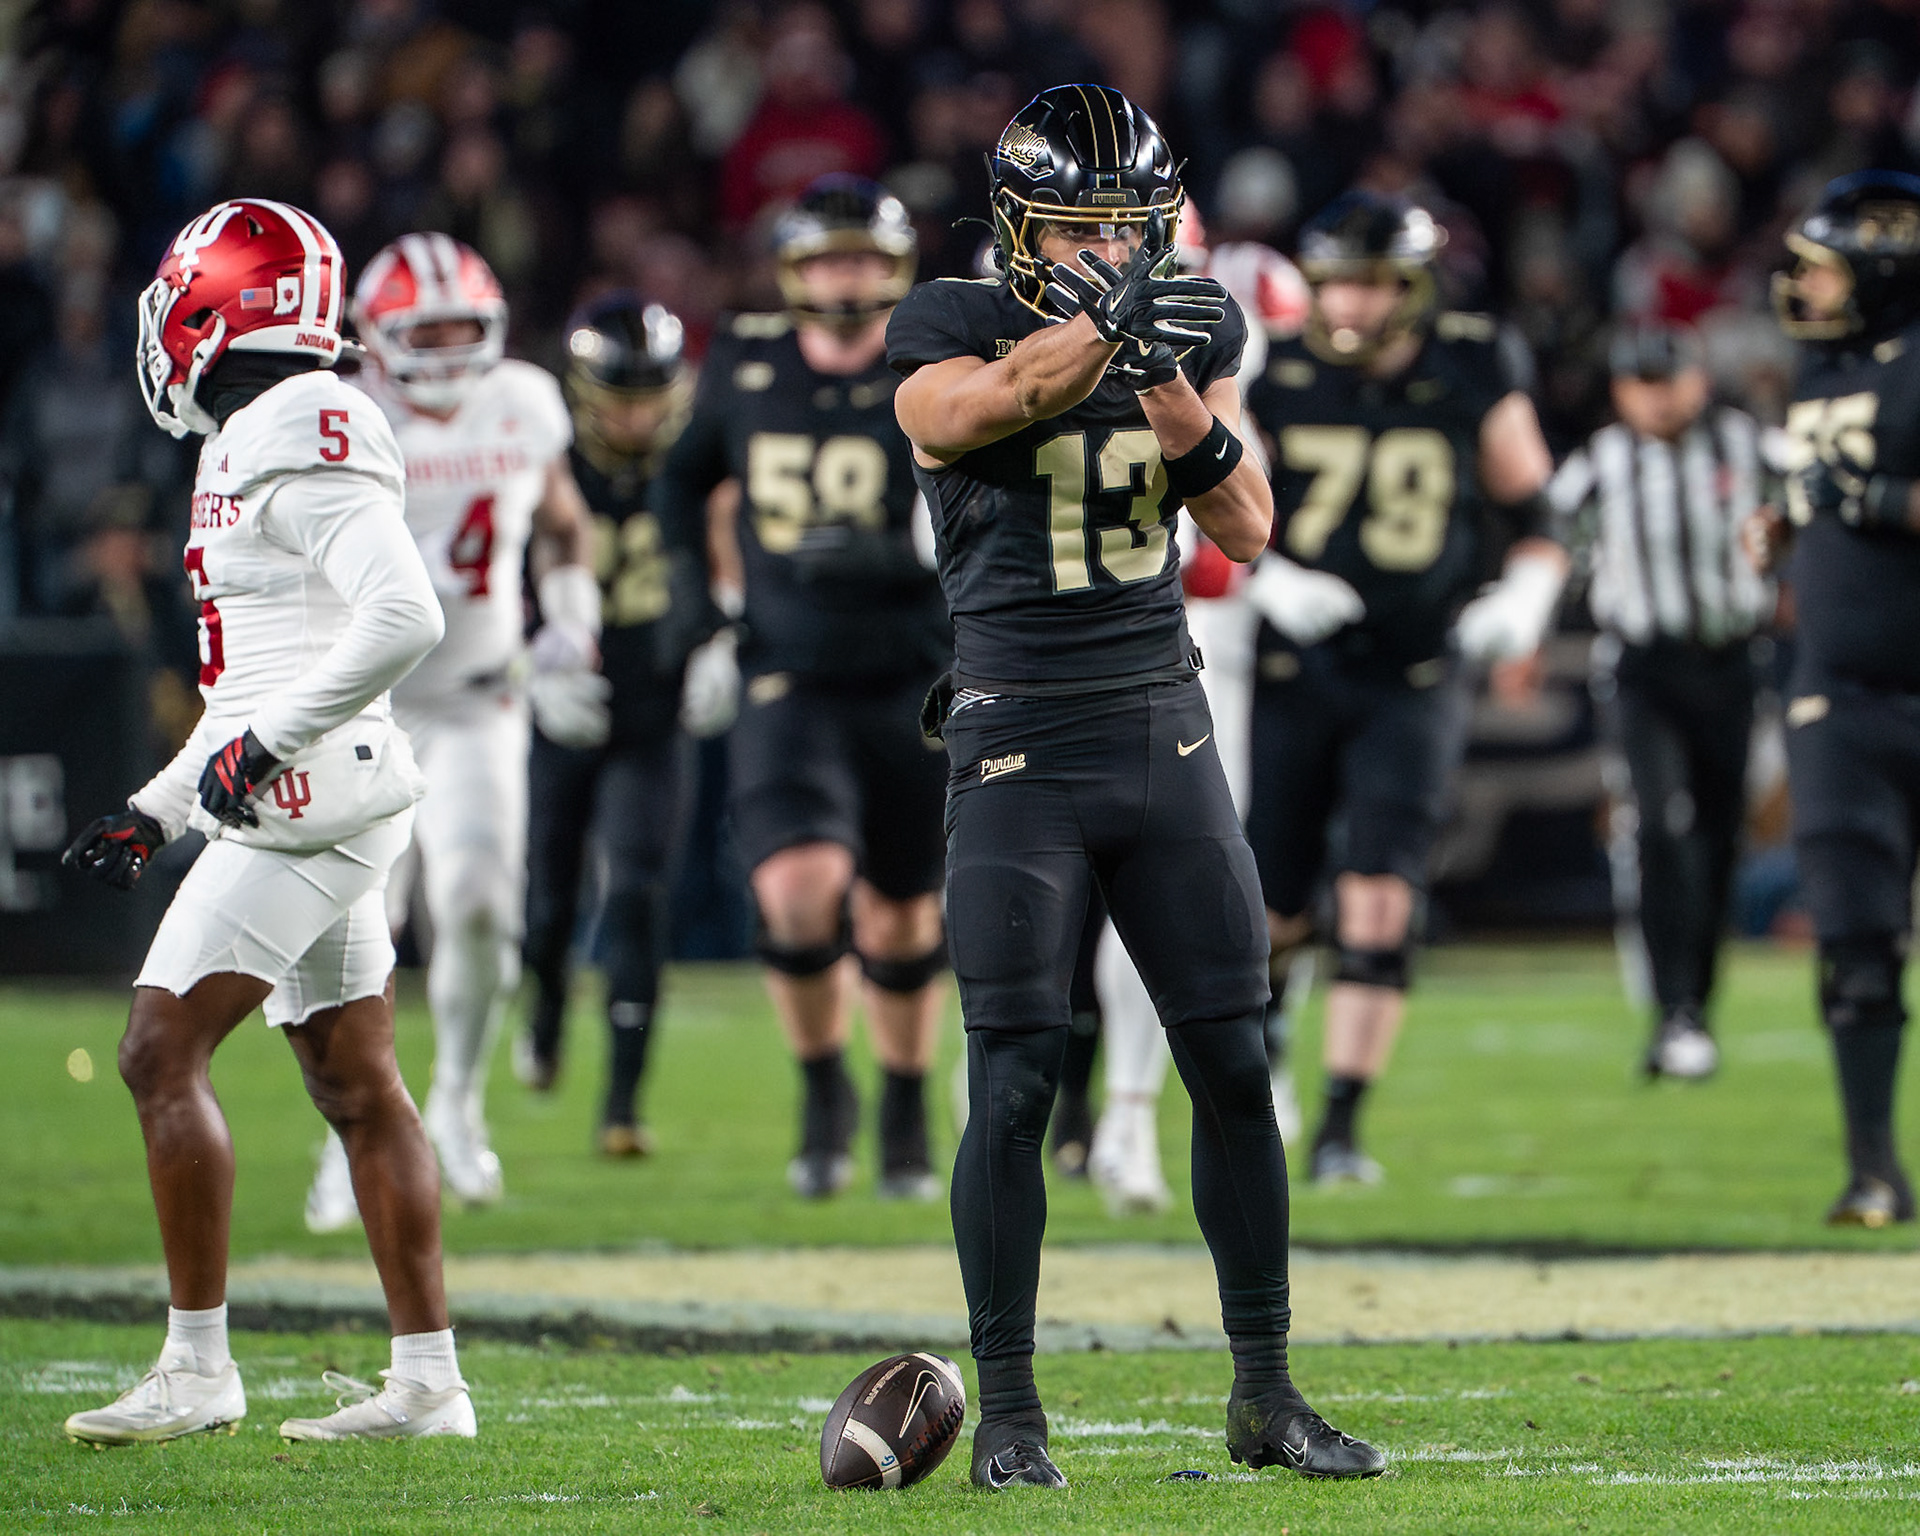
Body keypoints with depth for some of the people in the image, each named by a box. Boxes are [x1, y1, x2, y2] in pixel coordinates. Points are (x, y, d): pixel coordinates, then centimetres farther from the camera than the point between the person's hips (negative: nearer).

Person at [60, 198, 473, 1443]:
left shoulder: (299, 438, -14)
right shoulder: (257, 441, 18)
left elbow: (403, 618, -25)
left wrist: (264, 746, -22)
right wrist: (156, 814, 22)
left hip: (309, 805, -10)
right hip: (297, 811, 10)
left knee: (163, 1054, -9)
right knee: (357, 1089, 9)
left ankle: (198, 1367, -7)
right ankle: (430, 1378, 11)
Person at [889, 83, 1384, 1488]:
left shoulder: (1191, 332, 7)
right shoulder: (954, 331, -5)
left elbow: (1248, 531, 1)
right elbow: (962, 409, -28)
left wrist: (1186, 418, -17)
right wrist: (1099, 329, -44)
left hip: (1166, 736, 4)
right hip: (1020, 749, -4)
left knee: (1235, 1065, 3)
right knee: (1014, 1083, -6)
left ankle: (1266, 1396, 12)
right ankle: (1008, 1413, 3)